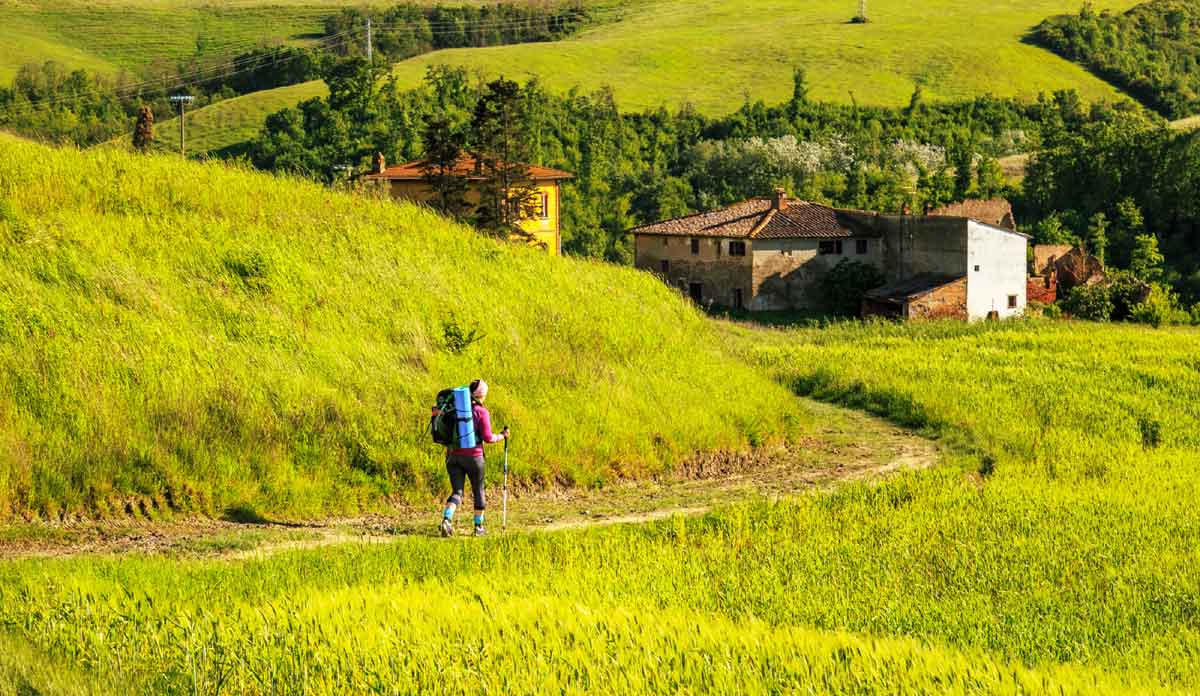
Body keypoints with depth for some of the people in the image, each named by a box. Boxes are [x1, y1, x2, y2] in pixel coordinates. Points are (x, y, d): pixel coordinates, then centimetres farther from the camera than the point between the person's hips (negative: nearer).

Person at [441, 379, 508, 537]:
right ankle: (478, 526, 24)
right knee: (478, 490, 16)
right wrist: (502, 436, 4)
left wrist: (448, 452, 18)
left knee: (457, 492, 5)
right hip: (474, 456, -3)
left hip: (455, 455, 3)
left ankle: (446, 520, -20)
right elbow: (488, 438, -13)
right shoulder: (481, 412, -9)